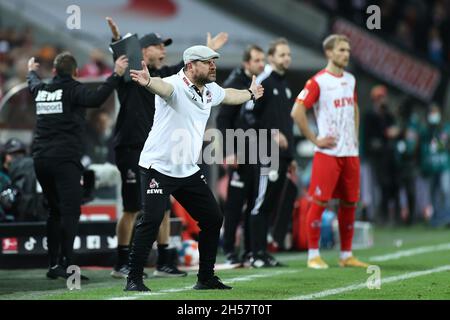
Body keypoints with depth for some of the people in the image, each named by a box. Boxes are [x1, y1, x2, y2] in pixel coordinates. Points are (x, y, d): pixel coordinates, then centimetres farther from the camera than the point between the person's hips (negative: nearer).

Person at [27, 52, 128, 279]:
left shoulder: (41, 90, 15)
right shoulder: (73, 89, -4)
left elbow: (33, 84, 40)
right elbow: (95, 99, -24)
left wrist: (31, 71, 62)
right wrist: (115, 76, -25)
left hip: (40, 159, 7)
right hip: (65, 158, -7)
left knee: (55, 211, 17)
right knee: (70, 211, -11)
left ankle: (53, 264, 16)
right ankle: (66, 263, -22)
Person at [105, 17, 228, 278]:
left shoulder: (161, 75, 15)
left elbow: (185, 69, 31)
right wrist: (117, 39, -47)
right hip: (131, 149, -8)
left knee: (163, 208, 9)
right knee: (133, 209, -6)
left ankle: (164, 263, 17)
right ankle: (122, 265, 2)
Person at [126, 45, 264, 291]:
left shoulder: (210, 90, 7)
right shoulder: (175, 86, -19)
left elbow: (228, 96, 31)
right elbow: (162, 87, -44)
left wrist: (250, 94, 47)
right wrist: (148, 82, -67)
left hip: (189, 171, 8)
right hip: (158, 168, -8)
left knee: (213, 219, 9)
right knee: (151, 220, -19)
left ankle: (206, 278, 21)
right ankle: (134, 279, -10)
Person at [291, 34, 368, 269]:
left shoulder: (350, 80, 13)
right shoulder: (318, 82, -9)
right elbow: (297, 112, -13)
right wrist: (315, 140, -12)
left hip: (350, 152, 7)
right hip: (328, 152, -7)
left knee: (349, 203, 8)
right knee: (320, 201, -6)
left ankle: (346, 255, 15)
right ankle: (313, 255, -1)